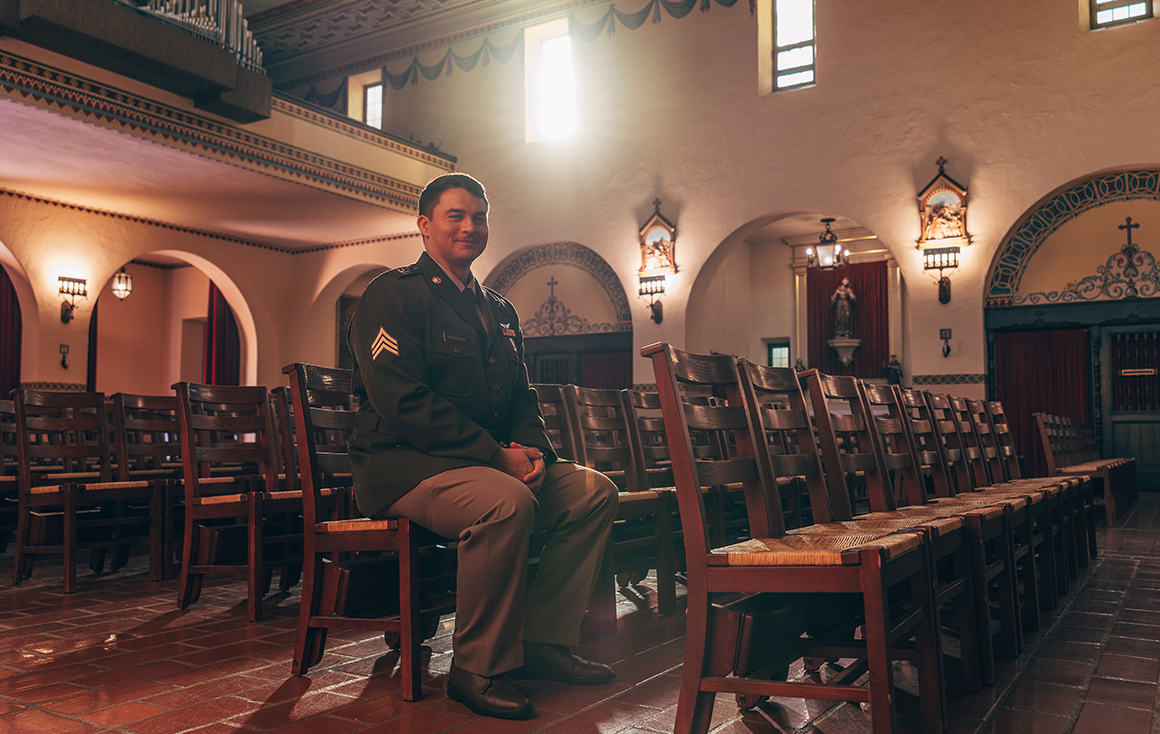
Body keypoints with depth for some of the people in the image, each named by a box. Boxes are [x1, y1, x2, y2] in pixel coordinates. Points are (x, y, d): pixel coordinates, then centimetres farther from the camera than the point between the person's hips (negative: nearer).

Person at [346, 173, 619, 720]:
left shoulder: (499, 311, 19)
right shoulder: (392, 295, -7)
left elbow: (521, 398, 20)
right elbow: (404, 402, -19)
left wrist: (535, 450, -4)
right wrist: (495, 455, -22)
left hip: (493, 462, 8)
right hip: (400, 462, -8)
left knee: (594, 491, -5)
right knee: (506, 501, -35)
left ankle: (541, 641, 2)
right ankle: (478, 669, -17)